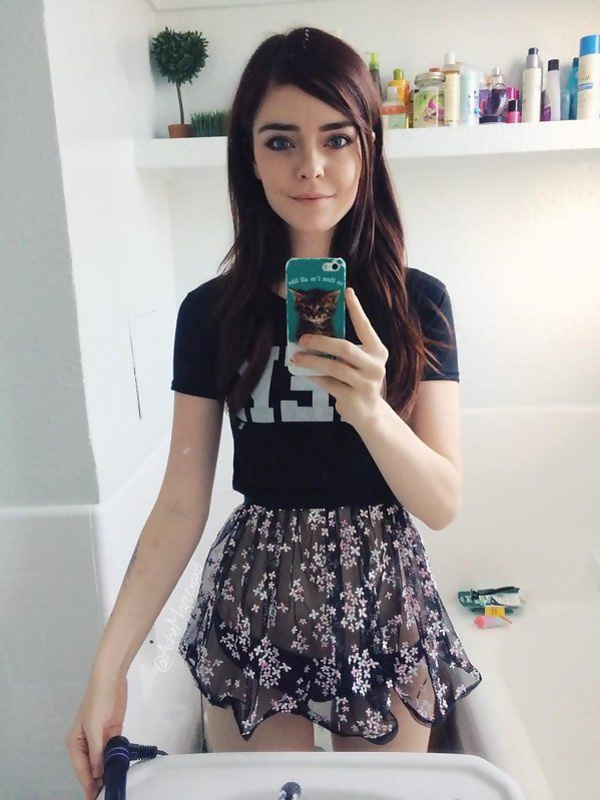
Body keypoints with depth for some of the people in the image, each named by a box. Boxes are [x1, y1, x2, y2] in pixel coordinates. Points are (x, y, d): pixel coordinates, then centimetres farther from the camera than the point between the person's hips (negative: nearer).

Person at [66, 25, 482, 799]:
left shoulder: (416, 301, -8)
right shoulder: (212, 312, -6)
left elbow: (444, 503, -10)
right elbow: (181, 505, -5)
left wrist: (371, 410, -29)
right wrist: (108, 668, -9)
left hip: (381, 601, 0)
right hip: (254, 601, 1)